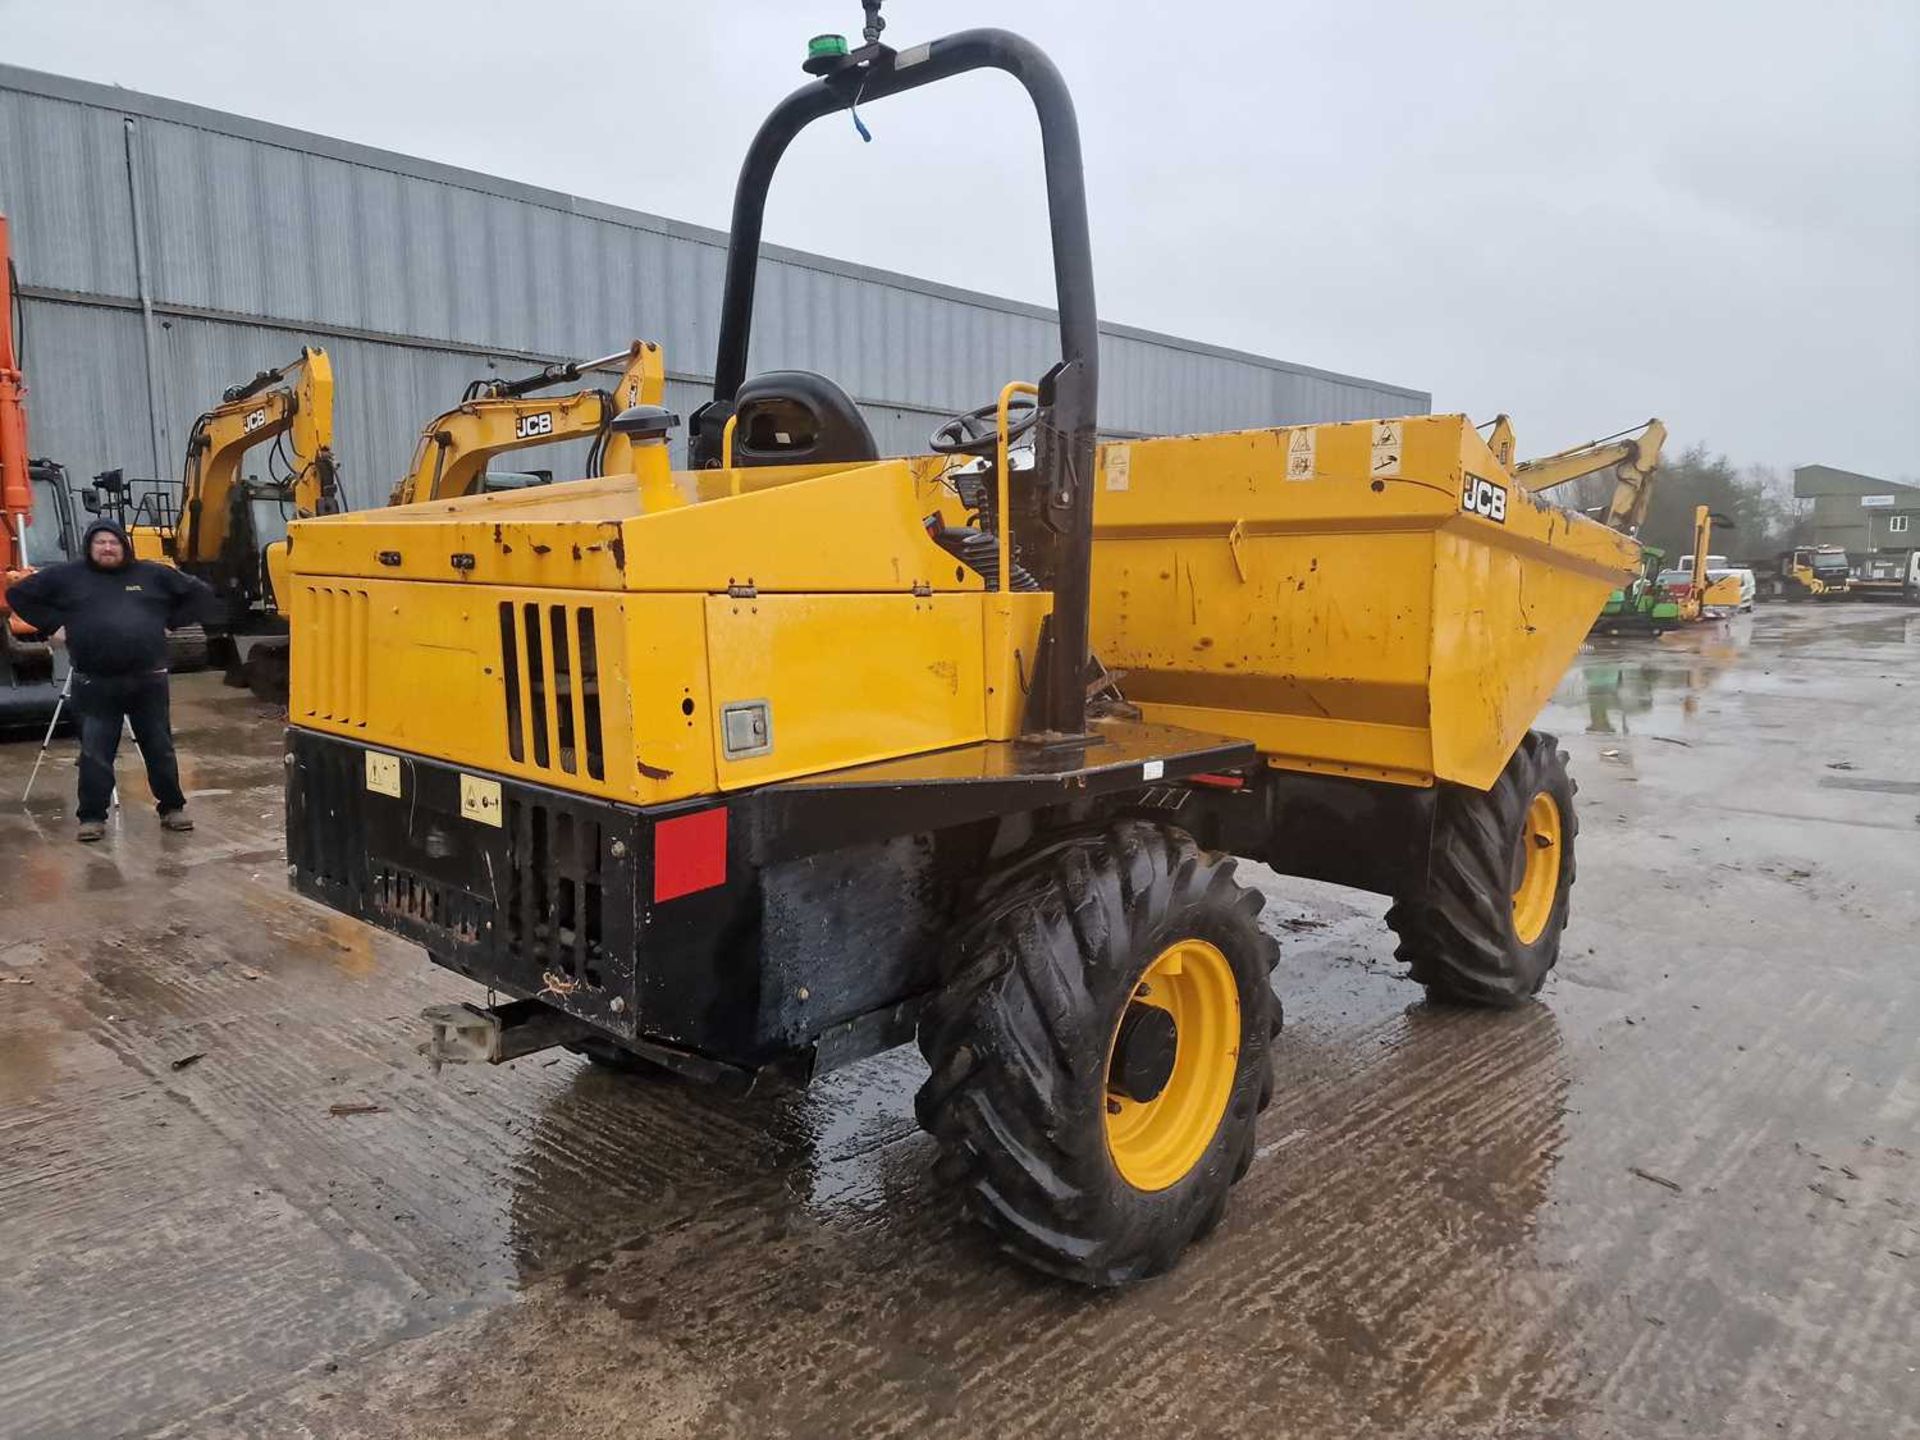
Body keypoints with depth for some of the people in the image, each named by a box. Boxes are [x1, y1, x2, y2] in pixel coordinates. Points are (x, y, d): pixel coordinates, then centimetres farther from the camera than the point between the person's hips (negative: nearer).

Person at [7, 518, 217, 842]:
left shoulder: (153, 574, 8)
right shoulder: (67, 576, 7)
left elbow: (201, 593, 14)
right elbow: (19, 594, 14)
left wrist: (169, 621, 6)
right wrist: (53, 624, 4)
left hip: (148, 679, 1)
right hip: (95, 684, 0)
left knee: (159, 748, 8)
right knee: (95, 753, 1)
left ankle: (172, 807, 19)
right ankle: (92, 816, 10)